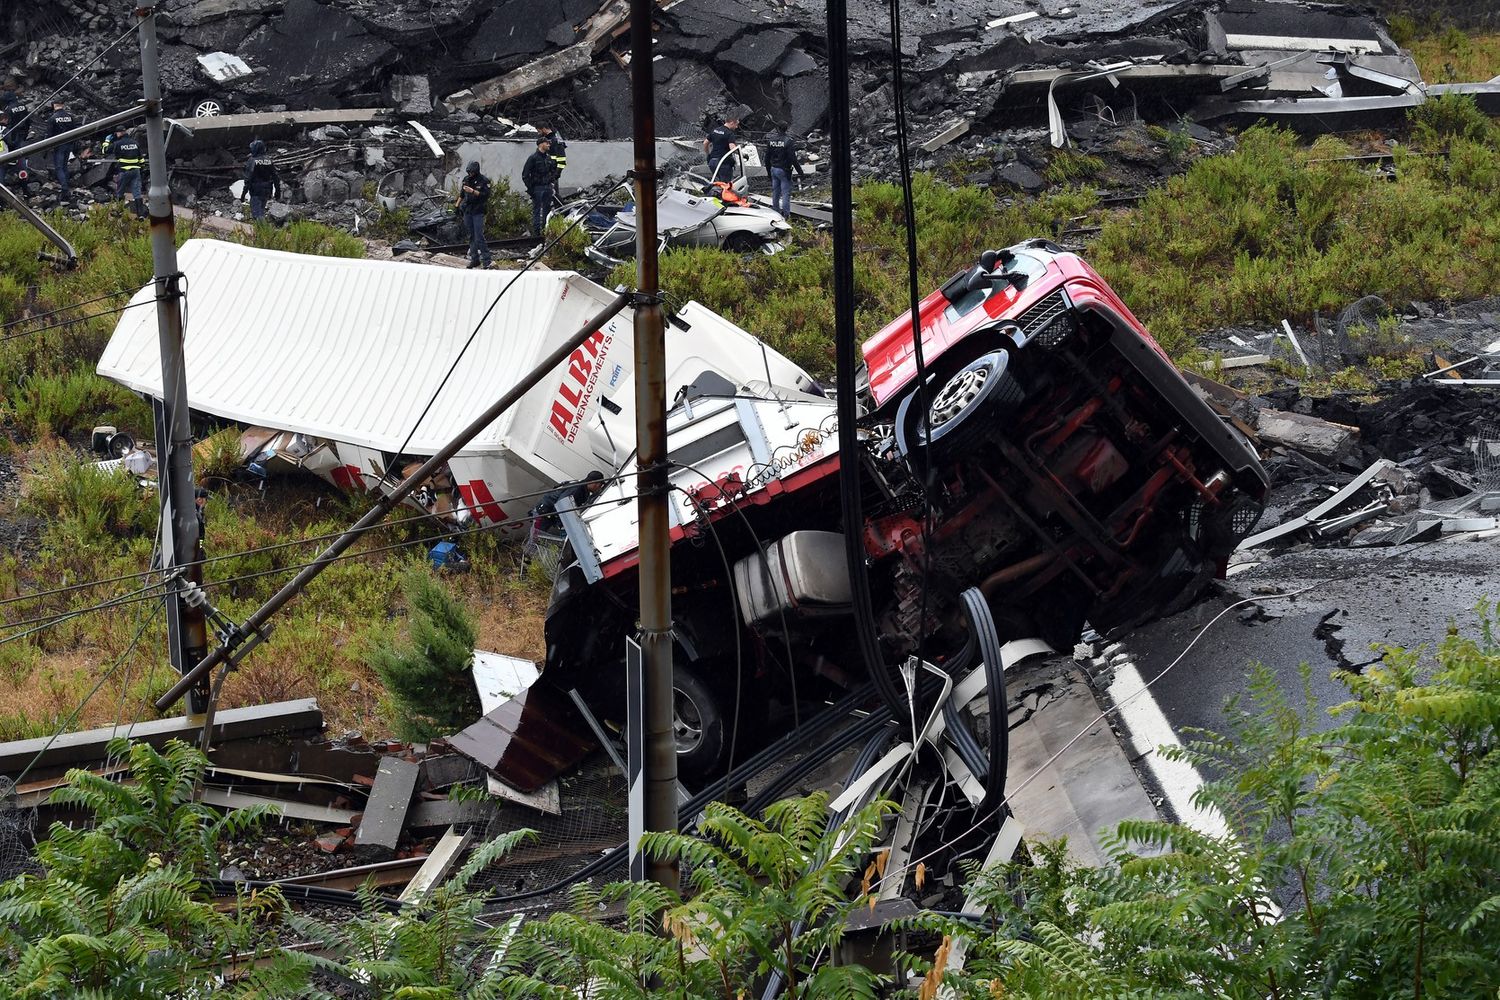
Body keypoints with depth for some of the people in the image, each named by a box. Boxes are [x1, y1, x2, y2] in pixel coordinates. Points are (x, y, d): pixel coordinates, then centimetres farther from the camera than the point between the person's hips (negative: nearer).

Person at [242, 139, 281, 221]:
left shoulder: (252, 161, -15)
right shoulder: (269, 160, 4)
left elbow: (248, 179, -17)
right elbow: (276, 177, 6)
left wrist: (243, 194, -12)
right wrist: (277, 192, 14)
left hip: (256, 192, -6)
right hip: (267, 192, 6)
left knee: (257, 214, -2)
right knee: (261, 210, 22)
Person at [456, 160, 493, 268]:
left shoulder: (484, 181, -8)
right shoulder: (466, 179, 9)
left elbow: (485, 195, -17)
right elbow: (461, 194, 21)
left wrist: (472, 191, -25)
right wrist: (457, 205, 18)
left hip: (478, 211, -6)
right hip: (467, 211, 6)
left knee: (479, 236, -12)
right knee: (471, 236, 8)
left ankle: (487, 260, -10)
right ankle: (474, 259, 14)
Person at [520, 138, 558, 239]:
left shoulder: (549, 158, 13)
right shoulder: (533, 158, -8)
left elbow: (553, 172, 27)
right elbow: (525, 174, -7)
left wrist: (553, 183, 13)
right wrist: (530, 188, -11)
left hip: (548, 187, 6)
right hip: (537, 188, -6)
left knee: (547, 209, 9)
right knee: (537, 210, -4)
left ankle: (545, 229, 16)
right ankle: (536, 231, -3)